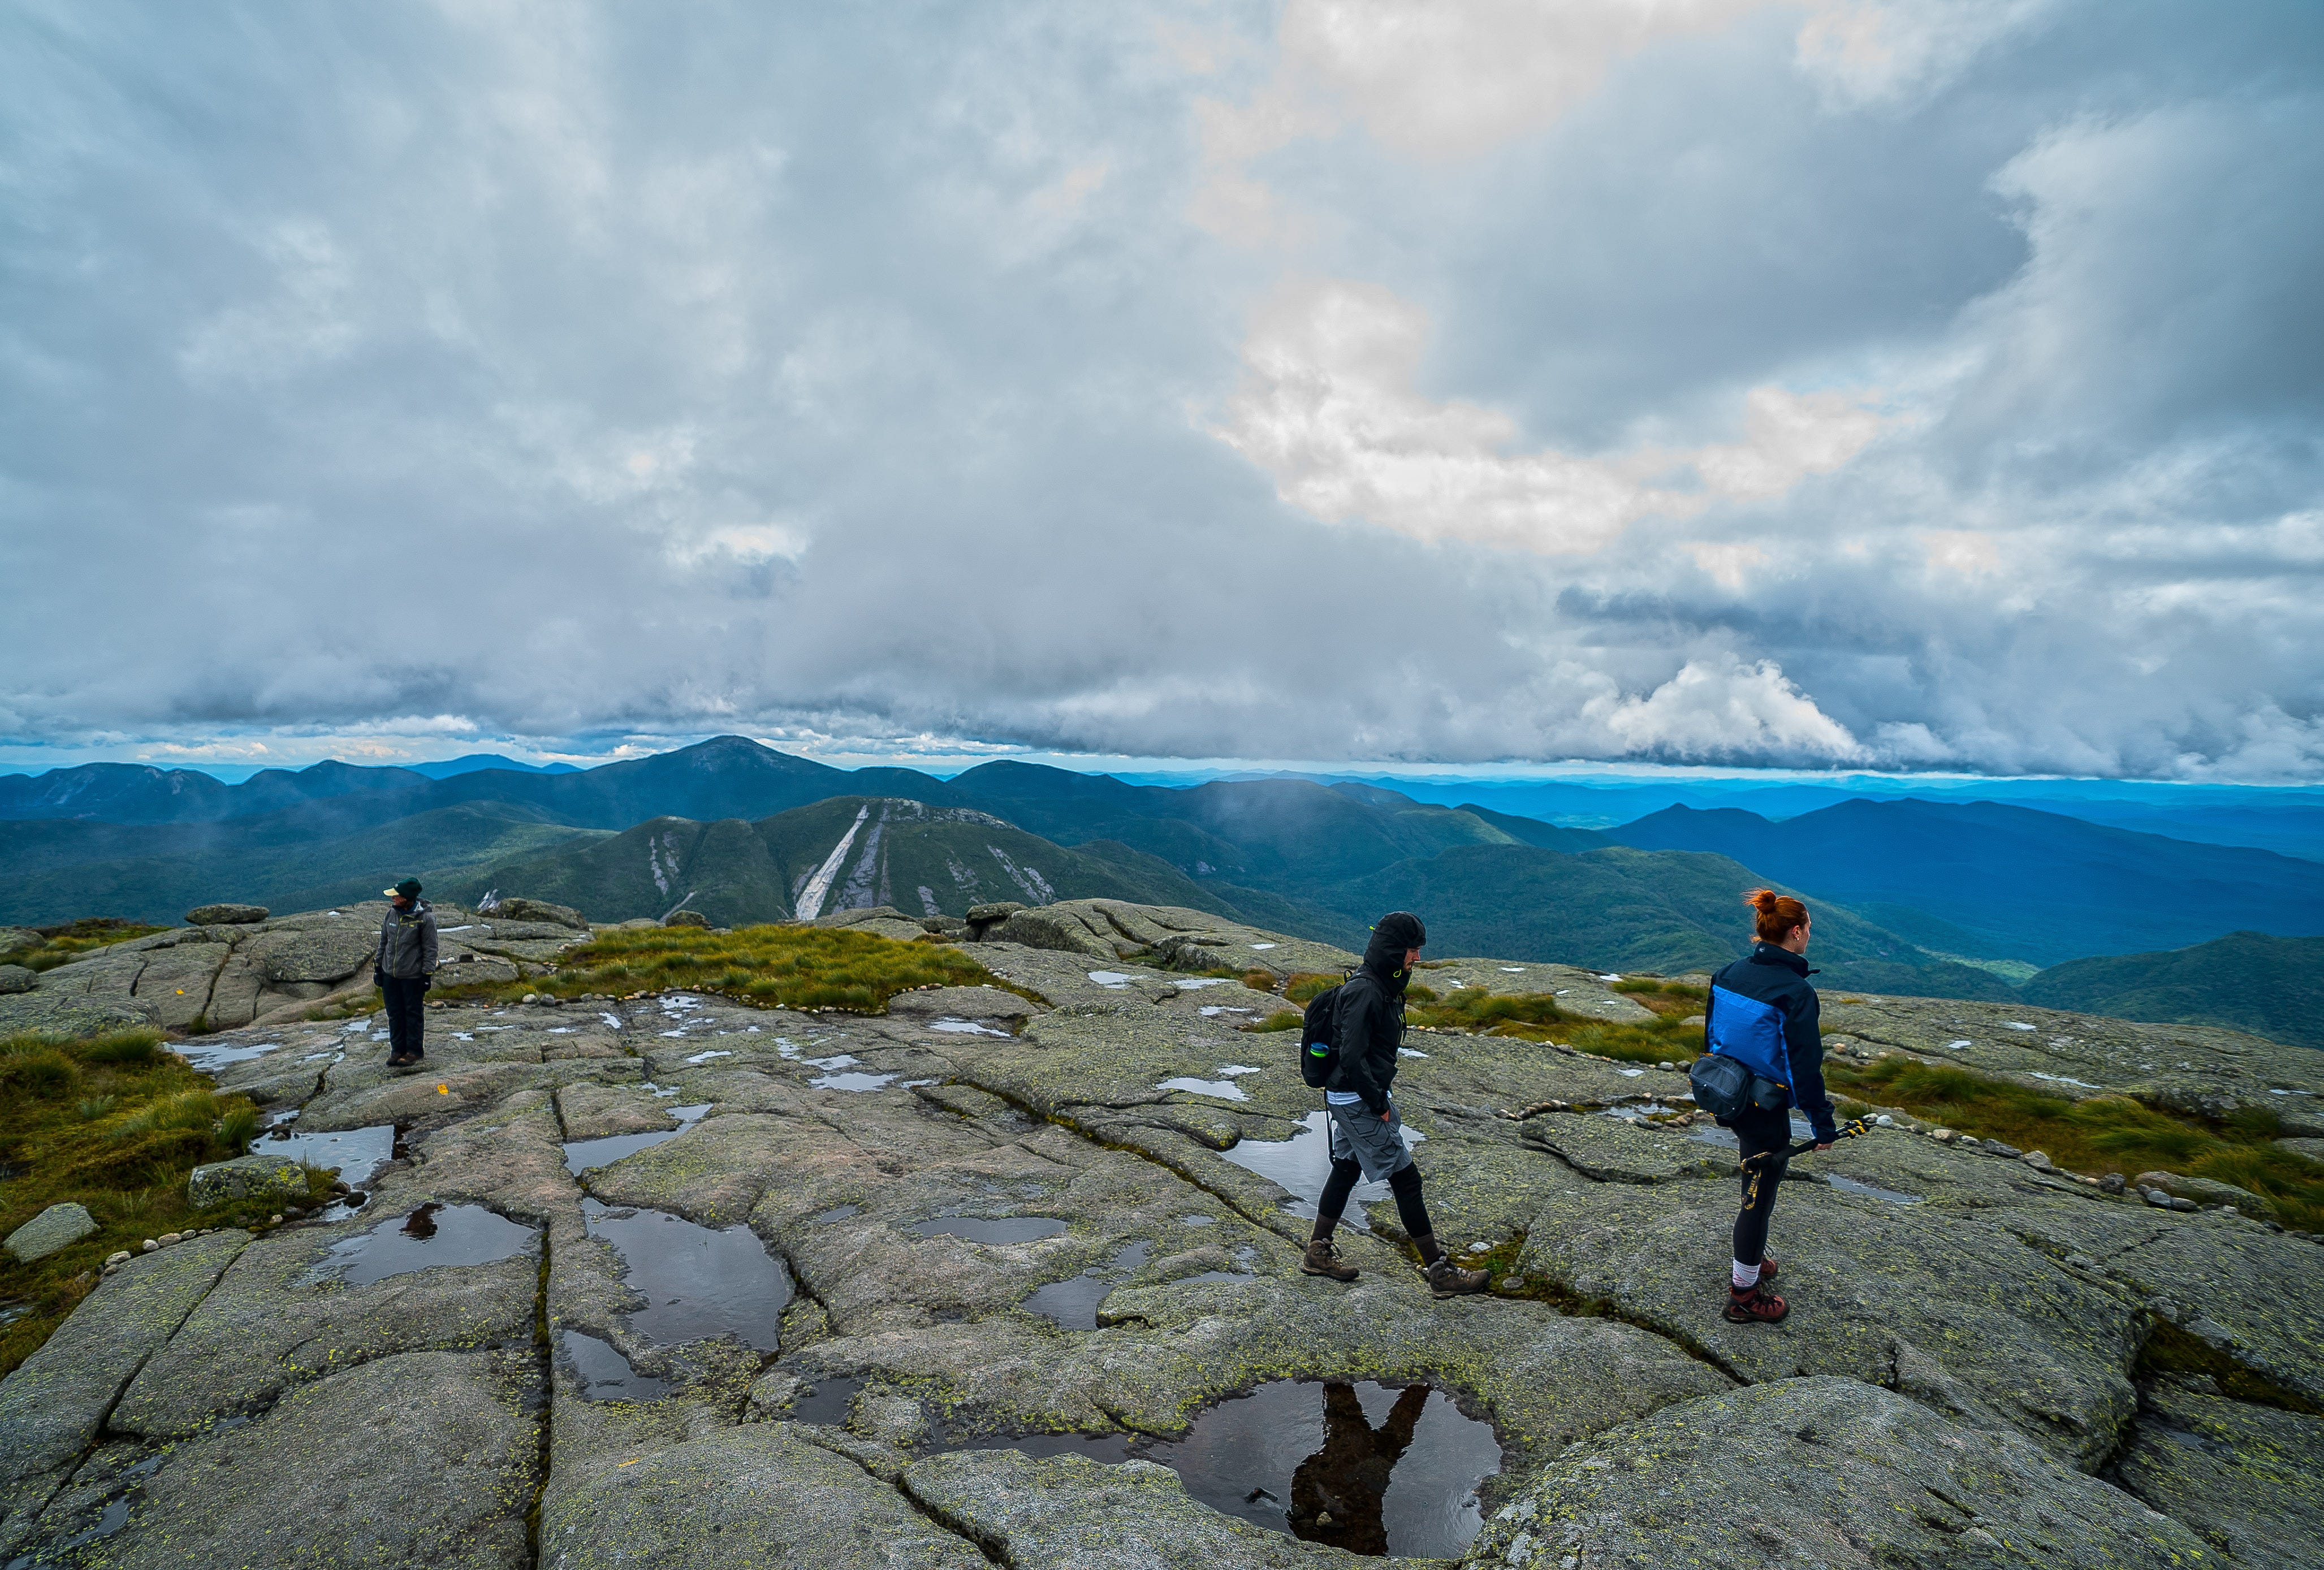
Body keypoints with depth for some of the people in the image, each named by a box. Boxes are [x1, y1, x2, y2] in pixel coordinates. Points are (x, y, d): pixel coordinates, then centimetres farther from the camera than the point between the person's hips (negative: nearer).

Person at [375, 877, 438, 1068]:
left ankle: (414, 1051, 18)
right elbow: (383, 942, 14)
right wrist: (378, 966, 13)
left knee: (413, 1013, 6)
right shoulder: (391, 913, 2)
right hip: (390, 974, 5)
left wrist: (428, 974, -11)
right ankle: (397, 1049, 25)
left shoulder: (425, 918, -14)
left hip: (413, 976, -5)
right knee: (394, 1013, 13)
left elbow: (430, 949, -9)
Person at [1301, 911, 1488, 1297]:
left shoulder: (1381, 986, 7)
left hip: (1346, 1098, 10)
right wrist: (1379, 1104, -18)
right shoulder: (1365, 991, -25)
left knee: (1346, 1170, 18)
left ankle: (1318, 1254, 31)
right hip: (1358, 1101, -10)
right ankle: (1440, 1272, 11)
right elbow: (1352, 1058, -26)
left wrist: (1384, 1084, 13)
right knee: (1405, 1179, -1)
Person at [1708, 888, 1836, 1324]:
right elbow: (1807, 1067, -20)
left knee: (1757, 1186, 27)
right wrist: (1823, 1125, -9)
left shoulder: (1730, 973, -2)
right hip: (1766, 1112, -7)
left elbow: (1711, 1037, 8)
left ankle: (1750, 1262, 46)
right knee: (1759, 1197, 8)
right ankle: (1743, 1296, 23)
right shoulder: (1796, 991, -24)